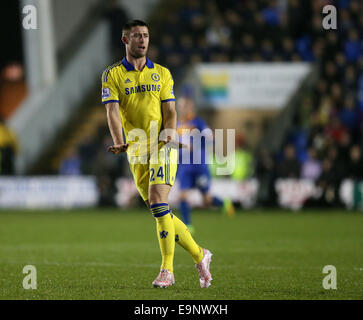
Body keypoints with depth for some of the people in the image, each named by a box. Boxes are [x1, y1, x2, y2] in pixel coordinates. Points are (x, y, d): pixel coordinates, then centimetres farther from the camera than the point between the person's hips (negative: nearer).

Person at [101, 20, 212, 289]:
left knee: (157, 201, -19)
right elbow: (112, 110, -6)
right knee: (160, 211, 2)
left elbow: (170, 110, 7)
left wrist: (169, 134, -14)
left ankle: (167, 269, -17)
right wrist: (119, 142, -23)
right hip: (137, 151, 2)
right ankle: (199, 255, 19)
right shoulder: (113, 75, 6)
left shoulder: (162, 73, 11)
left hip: (162, 146, -2)